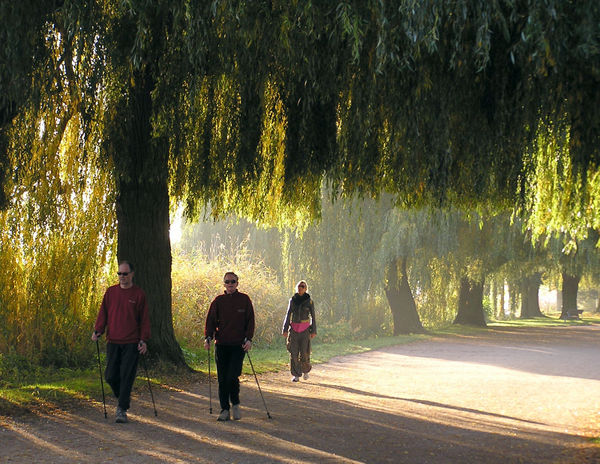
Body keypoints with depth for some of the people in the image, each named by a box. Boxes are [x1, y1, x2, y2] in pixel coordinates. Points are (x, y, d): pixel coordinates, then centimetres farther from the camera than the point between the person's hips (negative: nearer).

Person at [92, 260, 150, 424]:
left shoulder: (139, 294, 2)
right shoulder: (110, 292, 10)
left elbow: (144, 318, 2)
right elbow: (103, 313, 11)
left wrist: (144, 340, -5)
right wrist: (97, 331, -3)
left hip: (131, 343, -3)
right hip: (113, 341, 3)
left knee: (127, 376, -6)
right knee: (110, 376, 2)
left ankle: (122, 410, -1)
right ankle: (123, 397, 28)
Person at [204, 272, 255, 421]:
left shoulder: (244, 299, 5)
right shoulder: (218, 301, 8)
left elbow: (250, 320, 4)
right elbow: (211, 320, 7)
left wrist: (248, 339, -7)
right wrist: (208, 337, -7)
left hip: (238, 345, -2)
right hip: (221, 344, 2)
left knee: (232, 376, -11)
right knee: (222, 379, 3)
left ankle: (235, 404, 12)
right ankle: (225, 410, 12)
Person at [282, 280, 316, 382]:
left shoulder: (309, 301, 2)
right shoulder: (292, 300, 8)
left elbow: (313, 317, 3)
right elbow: (288, 315, 11)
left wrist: (313, 331, -2)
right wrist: (285, 329, 5)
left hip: (305, 329, -2)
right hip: (293, 329, 2)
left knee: (304, 352, -5)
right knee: (294, 353, -3)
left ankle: (306, 370, 22)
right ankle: (296, 375, 5)